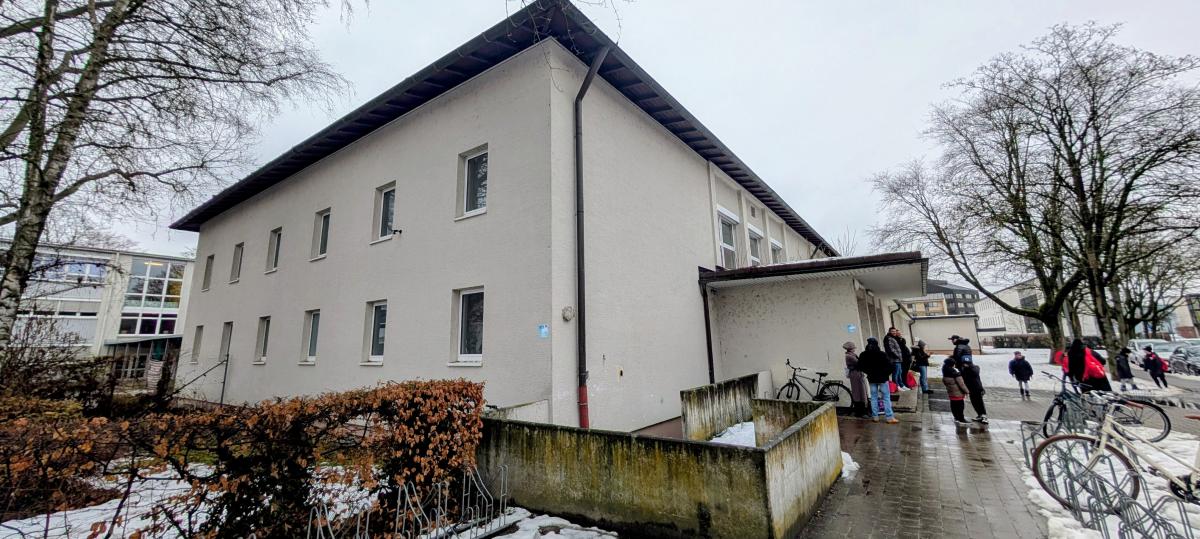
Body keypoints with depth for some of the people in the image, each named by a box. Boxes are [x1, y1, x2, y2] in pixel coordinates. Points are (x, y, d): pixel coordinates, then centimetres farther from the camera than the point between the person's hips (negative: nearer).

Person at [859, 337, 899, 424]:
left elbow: (860, 366, 2)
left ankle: (875, 416, 13)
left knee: (873, 397, 10)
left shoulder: (863, 355, -5)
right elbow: (889, 365, -15)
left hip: (871, 378, 3)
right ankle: (890, 417, 2)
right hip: (882, 378, -3)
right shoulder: (882, 354, -16)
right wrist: (888, 373, 4)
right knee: (886, 397, 2)